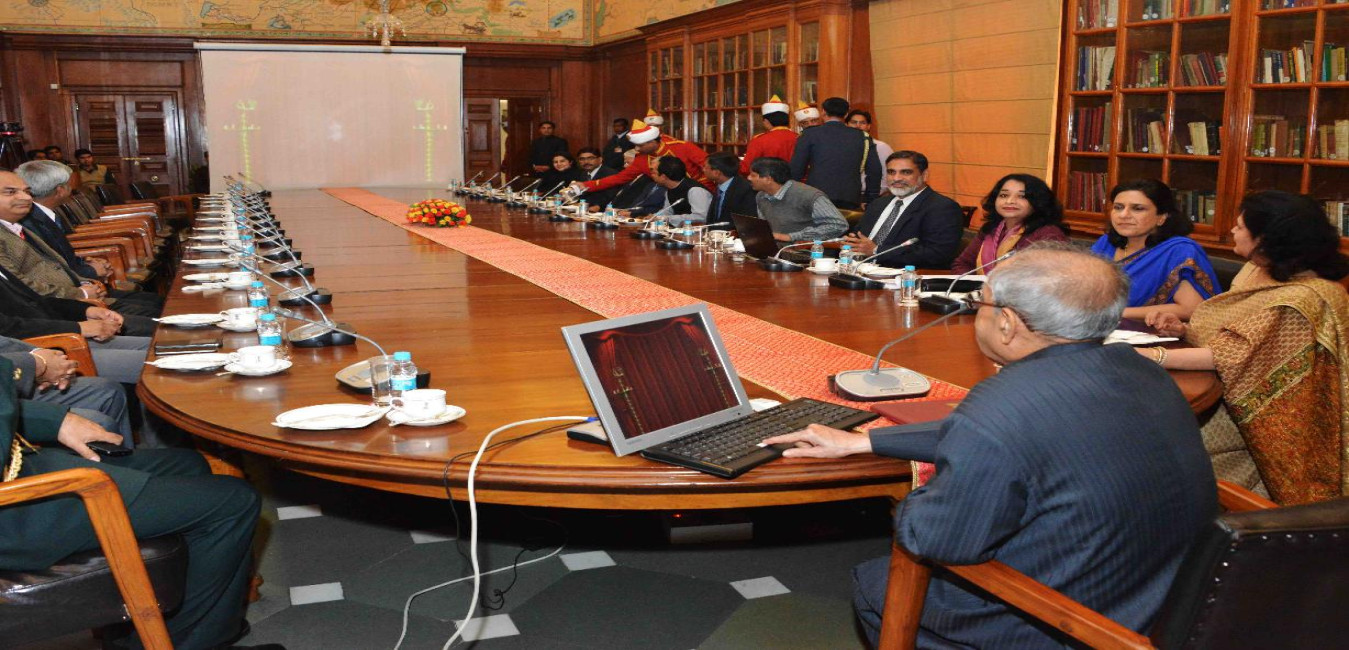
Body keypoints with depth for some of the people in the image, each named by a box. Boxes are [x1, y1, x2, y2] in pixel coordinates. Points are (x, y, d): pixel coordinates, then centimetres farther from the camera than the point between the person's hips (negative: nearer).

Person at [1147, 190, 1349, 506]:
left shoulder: (1304, 299, -21)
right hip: (1227, 394, 8)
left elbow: (1236, 355, -30)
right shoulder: (1256, 271, 7)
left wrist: (1156, 356, -37)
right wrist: (1184, 330, -5)